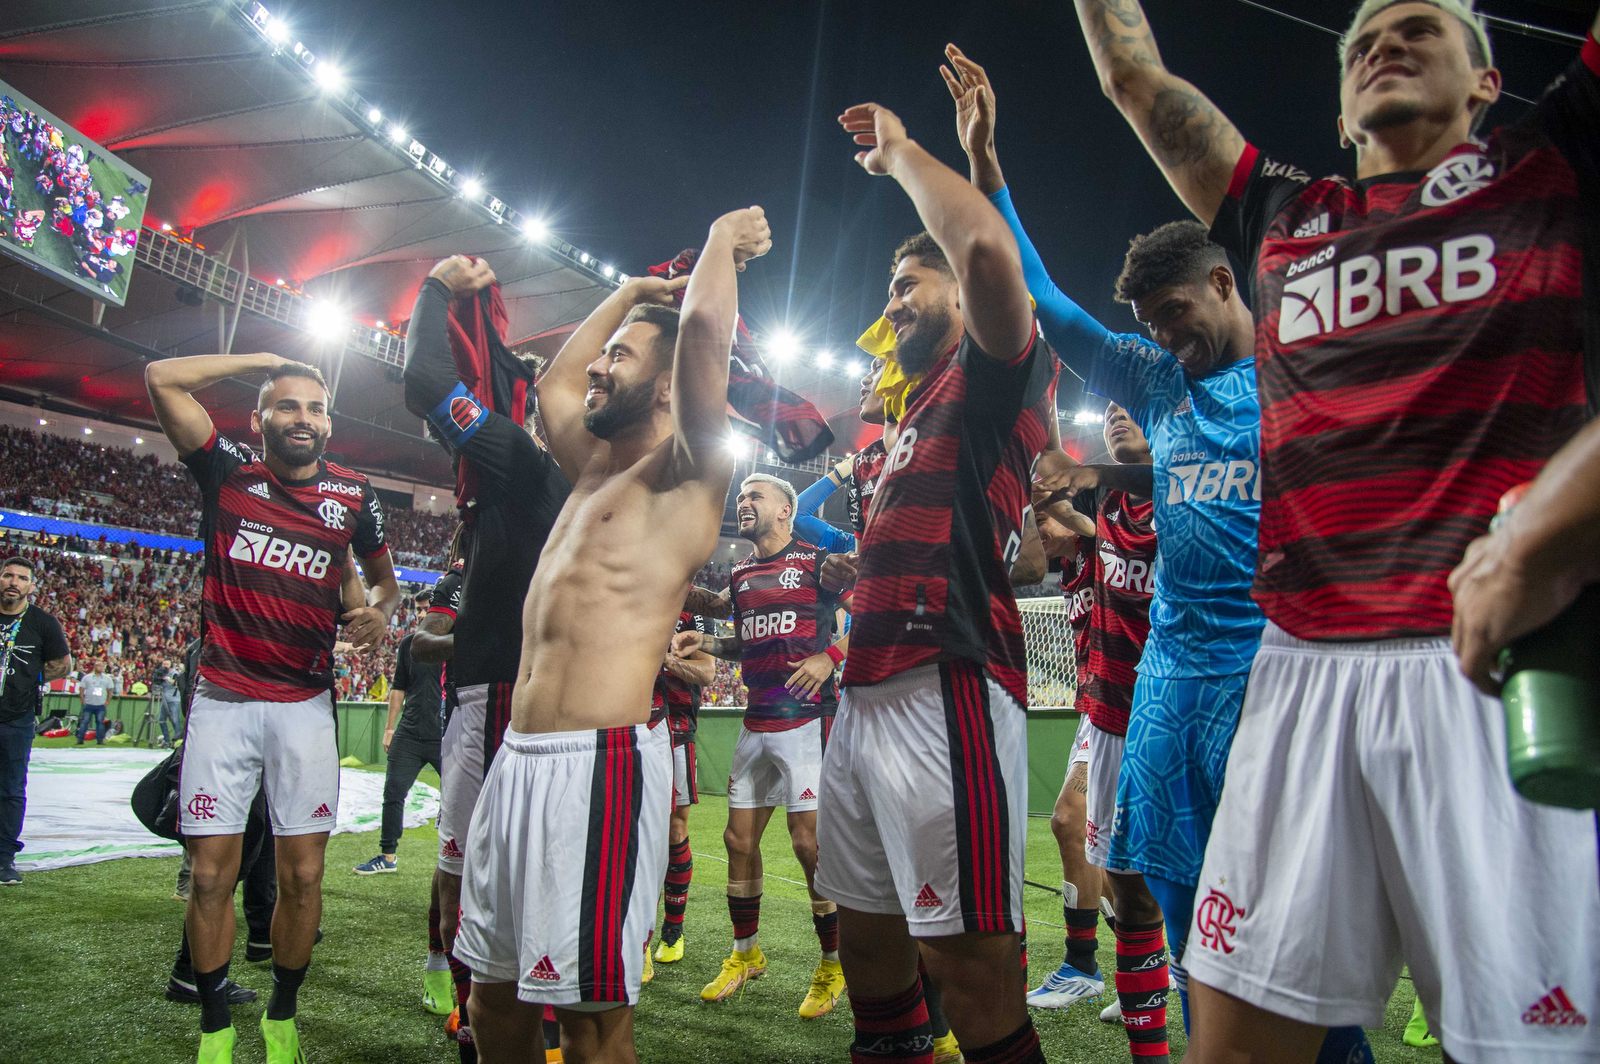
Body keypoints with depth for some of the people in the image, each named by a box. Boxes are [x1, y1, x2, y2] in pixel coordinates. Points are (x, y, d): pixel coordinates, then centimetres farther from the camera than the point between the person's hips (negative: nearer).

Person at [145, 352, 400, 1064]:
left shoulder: (353, 495, 7)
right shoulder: (228, 472, 4)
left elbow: (385, 580, 18)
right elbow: (162, 377, -2)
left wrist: (379, 613, -4)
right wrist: (259, 360, 6)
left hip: (305, 705, 1)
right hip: (222, 701, 0)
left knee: (302, 874, 3)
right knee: (211, 874, 2)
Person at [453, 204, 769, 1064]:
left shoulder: (685, 475, -4)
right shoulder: (594, 472, 19)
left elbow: (705, 328, -17)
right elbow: (553, 382, 37)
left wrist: (723, 240, 3)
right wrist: (633, 290, 37)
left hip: (599, 764, -8)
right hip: (518, 758, 9)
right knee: (493, 994, 18)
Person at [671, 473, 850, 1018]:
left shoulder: (816, 560, -5)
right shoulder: (740, 574, 15)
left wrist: (829, 657, -17)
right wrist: (704, 641, 11)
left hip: (806, 718, -7)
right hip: (756, 723, 7)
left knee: (810, 842, -6)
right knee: (740, 838, 10)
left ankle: (833, 964, 13)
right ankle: (746, 953, 29)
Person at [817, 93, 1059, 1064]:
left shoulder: (999, 370, 0)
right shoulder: (923, 409, 26)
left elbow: (990, 248, -20)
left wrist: (898, 152, -6)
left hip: (944, 687, -10)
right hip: (870, 690, 10)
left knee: (971, 957, -5)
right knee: (868, 926, 17)